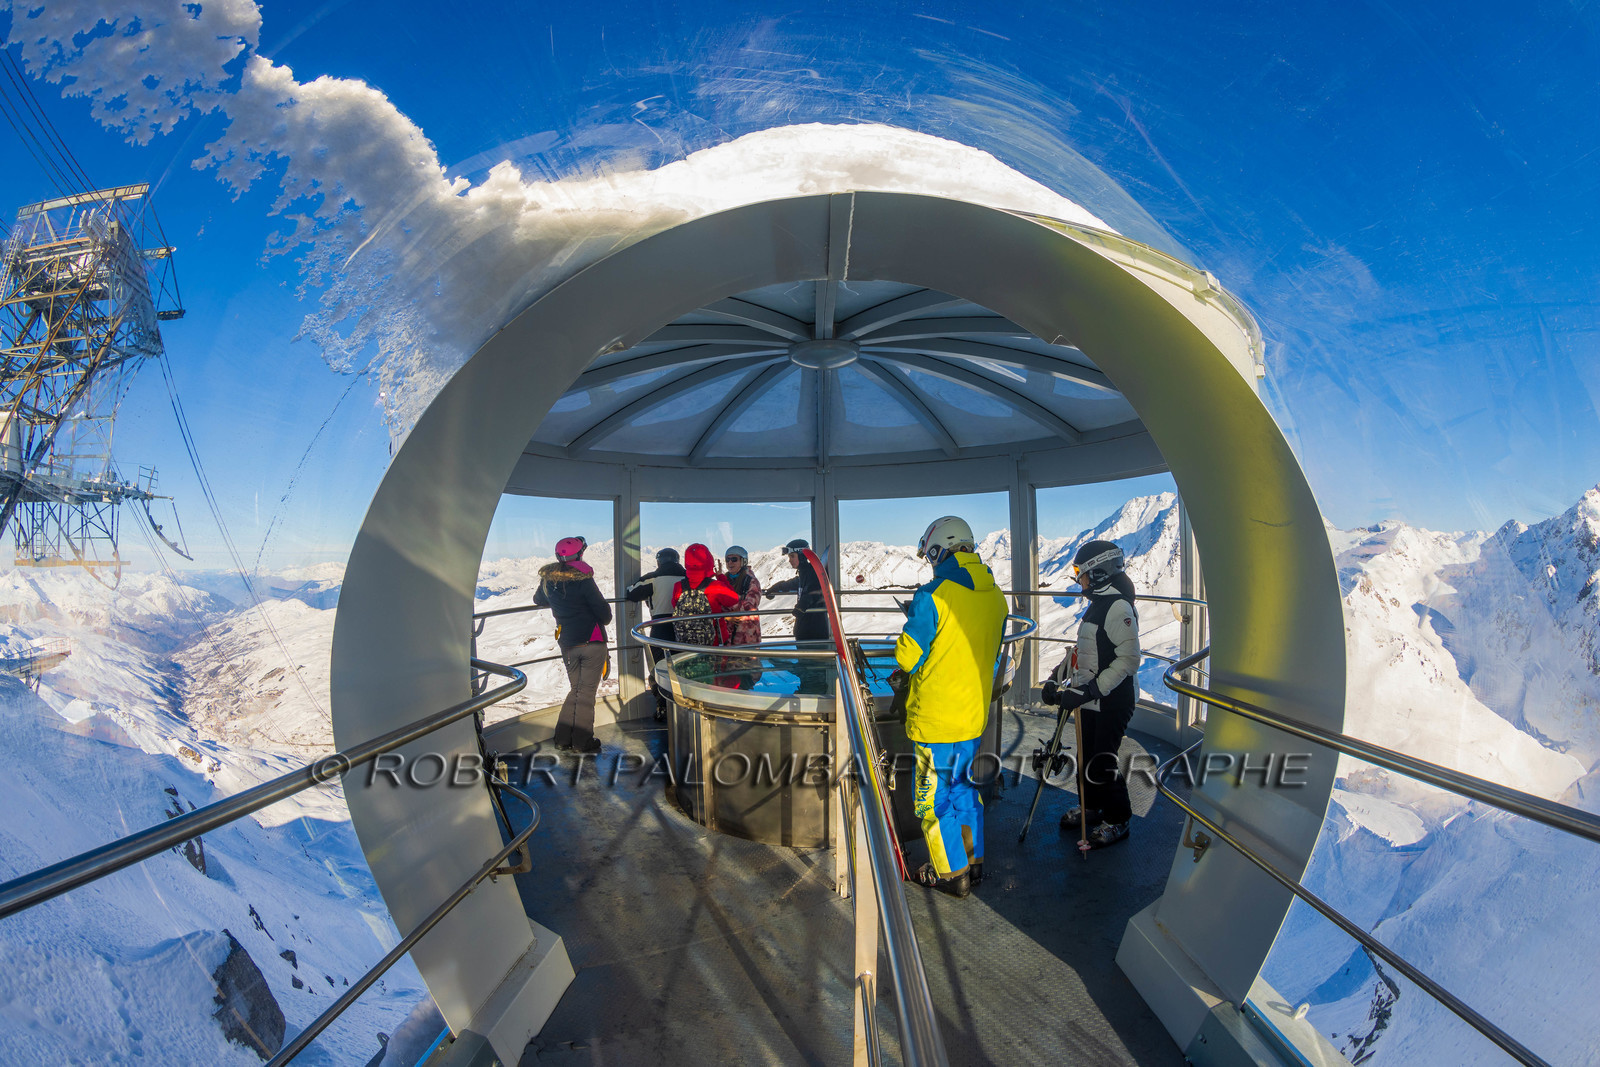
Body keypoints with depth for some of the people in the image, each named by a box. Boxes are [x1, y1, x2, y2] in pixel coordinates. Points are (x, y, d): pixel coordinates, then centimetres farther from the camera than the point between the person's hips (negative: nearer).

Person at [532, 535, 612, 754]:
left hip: (567, 644, 5)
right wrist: (604, 620, 9)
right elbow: (604, 613, -14)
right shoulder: (583, 580, -18)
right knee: (587, 691, 3)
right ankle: (583, 741, 8)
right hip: (592, 642, -5)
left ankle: (563, 738, 19)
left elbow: (538, 600, 22)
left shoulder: (547, 580, 0)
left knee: (575, 689, 19)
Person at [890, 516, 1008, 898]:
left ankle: (951, 874, 23)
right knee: (964, 786, 23)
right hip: (975, 712, 7)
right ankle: (973, 863, 35)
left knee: (933, 795, 10)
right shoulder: (995, 596, 2)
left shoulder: (933, 595, -21)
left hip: (935, 714, -7)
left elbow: (909, 653, -17)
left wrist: (902, 674, 5)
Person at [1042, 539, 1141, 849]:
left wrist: (1090, 690, -25)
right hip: (1089, 699, 9)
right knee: (1086, 756, 17)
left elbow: (1128, 660, -24)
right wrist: (1056, 678, 14)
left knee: (1102, 762, 1)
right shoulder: (1095, 604, 12)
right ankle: (1090, 807, 35)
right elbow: (1081, 651, 19)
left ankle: (1117, 821, 20)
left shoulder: (1119, 607, -19)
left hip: (1113, 701, -9)